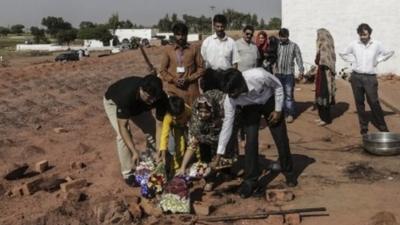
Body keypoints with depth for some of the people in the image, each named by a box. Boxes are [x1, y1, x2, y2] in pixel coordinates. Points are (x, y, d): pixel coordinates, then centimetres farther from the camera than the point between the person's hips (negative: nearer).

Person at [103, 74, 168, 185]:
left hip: (137, 105, 4)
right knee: (124, 134, -23)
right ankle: (128, 173, -10)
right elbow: (122, 127, -42)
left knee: (152, 131, -6)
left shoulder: (160, 96, -34)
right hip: (114, 102, -4)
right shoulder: (126, 95, -46)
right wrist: (134, 152, -48)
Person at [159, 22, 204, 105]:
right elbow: (162, 70, 9)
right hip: (172, 90, 0)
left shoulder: (194, 48, 8)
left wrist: (189, 79, -7)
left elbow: (201, 68, 7)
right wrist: (173, 80, -8)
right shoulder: (168, 50, 8)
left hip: (190, 90, 0)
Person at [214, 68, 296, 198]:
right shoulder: (230, 98, -32)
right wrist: (219, 153, -19)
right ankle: (250, 181, 3)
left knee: (281, 138, 3)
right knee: (251, 141, -12)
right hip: (250, 108, 1)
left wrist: (278, 110, -17)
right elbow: (227, 124, -22)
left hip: (269, 102, -1)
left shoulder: (259, 76, -42)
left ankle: (288, 172, 26)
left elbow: (278, 86, -20)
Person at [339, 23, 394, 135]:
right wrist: (353, 61, 6)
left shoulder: (377, 44, 0)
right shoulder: (354, 45, 2)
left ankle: (382, 126, 5)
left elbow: (389, 53, 15)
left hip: (370, 77, -2)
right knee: (359, 102, 5)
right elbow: (343, 54, 18)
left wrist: (377, 60, 5)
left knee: (374, 102, -6)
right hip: (356, 77, 2)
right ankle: (363, 126, 14)